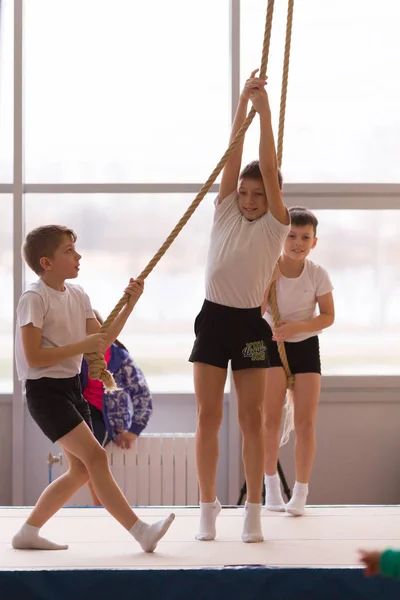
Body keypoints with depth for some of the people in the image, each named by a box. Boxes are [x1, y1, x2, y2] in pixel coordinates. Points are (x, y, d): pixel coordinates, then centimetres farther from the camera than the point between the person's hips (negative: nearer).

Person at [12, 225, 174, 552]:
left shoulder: (77, 295, 10)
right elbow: (34, 356, -20)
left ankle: (29, 531, 17)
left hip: (72, 386, 9)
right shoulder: (34, 298, -14)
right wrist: (83, 345, -20)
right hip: (45, 390, -9)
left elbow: (102, 341, 12)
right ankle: (141, 531, -20)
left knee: (81, 470, 9)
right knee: (95, 457, -16)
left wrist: (130, 303, 3)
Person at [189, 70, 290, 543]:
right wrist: (242, 103, -5)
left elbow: (268, 167, -9)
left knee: (251, 418, 1)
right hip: (213, 319, 2)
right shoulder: (224, 213, 6)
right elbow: (233, 156, 0)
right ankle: (208, 507, 8)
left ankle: (253, 510, 5)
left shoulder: (275, 224, 0)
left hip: (249, 325, -2)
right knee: (208, 417, 1)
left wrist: (265, 110, -10)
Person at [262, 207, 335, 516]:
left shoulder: (318, 275, -9)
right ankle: (271, 484, 12)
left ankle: (301, 492, 4)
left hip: (306, 347, 0)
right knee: (270, 419, -3)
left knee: (305, 422, -2)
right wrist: (269, 277, -27)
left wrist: (298, 326, -21)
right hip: (272, 346, 0)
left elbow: (328, 316, -5)